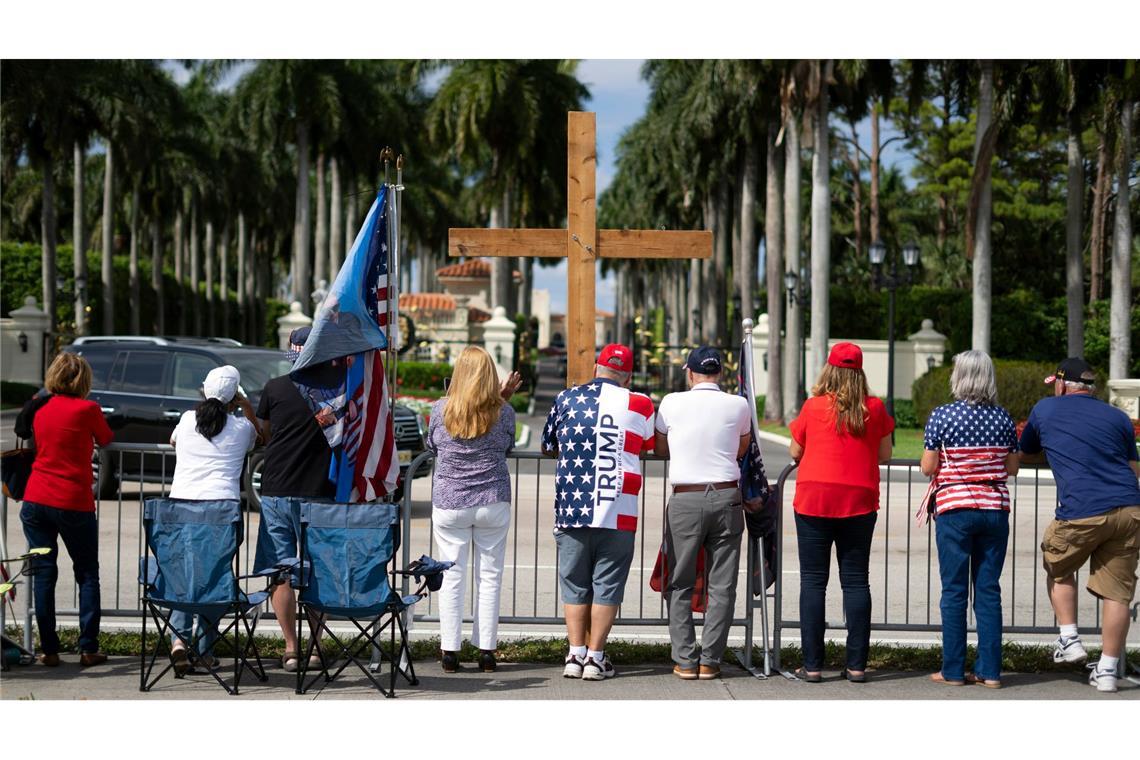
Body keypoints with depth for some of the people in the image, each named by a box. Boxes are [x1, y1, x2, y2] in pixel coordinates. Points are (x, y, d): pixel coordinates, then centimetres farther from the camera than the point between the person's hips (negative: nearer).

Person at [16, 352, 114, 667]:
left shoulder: (39, 407, 6)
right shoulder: (87, 409, -7)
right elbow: (105, 440, 9)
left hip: (35, 500, 4)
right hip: (73, 503, -4)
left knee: (43, 573, 7)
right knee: (87, 574, 9)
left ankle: (49, 649, 5)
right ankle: (88, 648, 5)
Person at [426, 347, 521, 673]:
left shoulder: (441, 409, -6)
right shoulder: (503, 412, -7)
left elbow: (432, 445, 8)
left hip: (449, 504, 0)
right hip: (493, 503, 0)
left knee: (452, 576, 5)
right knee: (489, 577, 8)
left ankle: (450, 651, 7)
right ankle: (486, 650, 10)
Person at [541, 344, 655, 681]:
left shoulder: (567, 398, 6)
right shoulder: (639, 404, 0)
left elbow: (547, 447, 17)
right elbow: (650, 445, 14)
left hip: (570, 509, 2)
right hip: (617, 513, -2)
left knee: (574, 583, 10)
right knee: (606, 584, 5)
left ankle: (575, 655, 9)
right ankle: (595, 657, 5)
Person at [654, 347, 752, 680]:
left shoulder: (672, 403, 1)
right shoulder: (738, 405, 3)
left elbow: (661, 449, 15)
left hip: (685, 499, -1)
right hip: (726, 496, 1)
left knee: (680, 584, 7)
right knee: (722, 585, 6)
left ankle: (685, 660, 4)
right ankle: (710, 661, 5)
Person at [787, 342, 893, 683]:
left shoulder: (813, 406, -3)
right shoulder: (874, 408, 1)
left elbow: (795, 452, 8)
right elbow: (885, 454, 10)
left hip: (813, 498, -1)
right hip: (859, 501, 1)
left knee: (813, 581, 3)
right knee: (855, 581, 7)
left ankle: (812, 665, 1)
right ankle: (856, 665, 6)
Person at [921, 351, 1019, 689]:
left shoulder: (941, 416, -7)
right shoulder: (1003, 419, 3)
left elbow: (927, 468, -5)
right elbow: (1012, 468, 9)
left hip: (954, 509, -3)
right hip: (995, 508, 3)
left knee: (954, 591, 3)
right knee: (988, 590, 7)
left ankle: (953, 670, 5)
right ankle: (990, 670, 7)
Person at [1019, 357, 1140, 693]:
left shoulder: (1045, 410, 13)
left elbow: (1025, 456, 29)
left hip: (1081, 513, -2)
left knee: (1058, 568, 24)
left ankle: (1069, 639, 18)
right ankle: (1108, 669, 8)